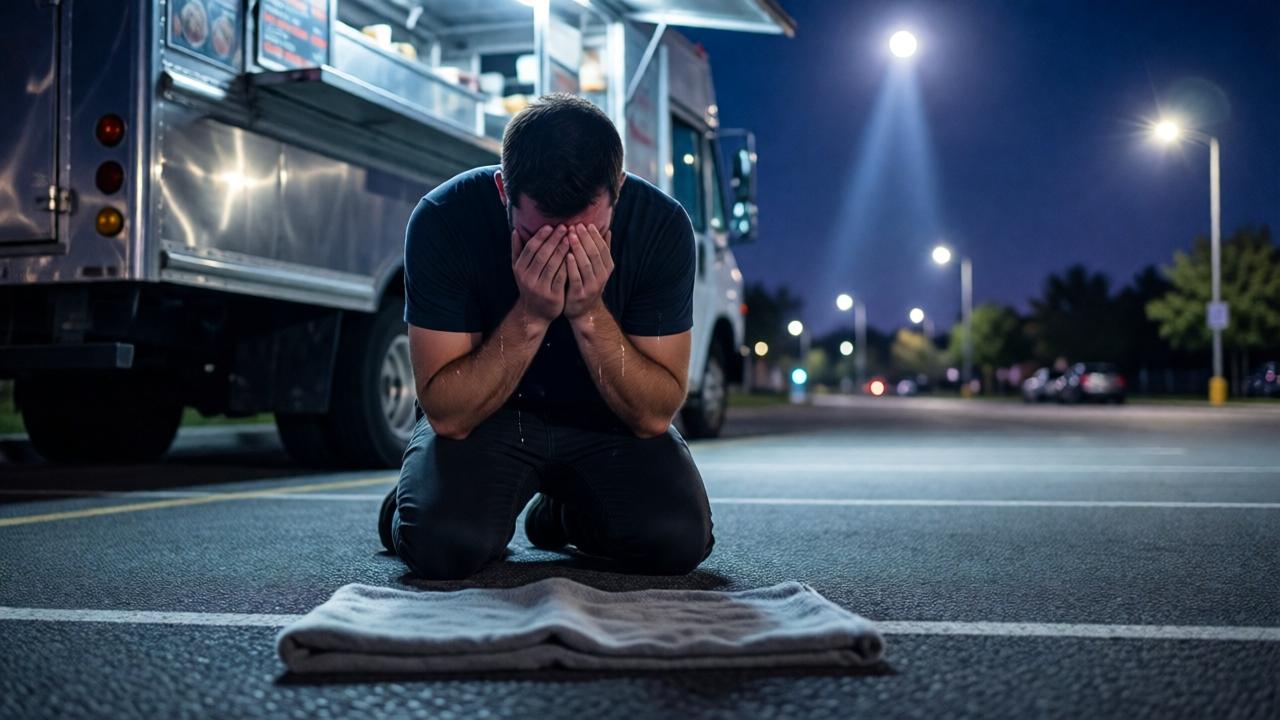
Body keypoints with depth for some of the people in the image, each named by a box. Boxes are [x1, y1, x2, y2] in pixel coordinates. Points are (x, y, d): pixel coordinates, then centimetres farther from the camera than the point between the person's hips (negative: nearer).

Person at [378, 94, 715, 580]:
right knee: (443, 543, -30)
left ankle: (565, 513, 11)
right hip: (483, 416, -2)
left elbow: (654, 416, -18)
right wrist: (530, 316, -35)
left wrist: (590, 313, -32)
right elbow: (448, 417, -23)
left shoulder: (662, 225, -21)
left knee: (677, 539, -23)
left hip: (605, 418, 2)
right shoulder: (443, 219, -25)